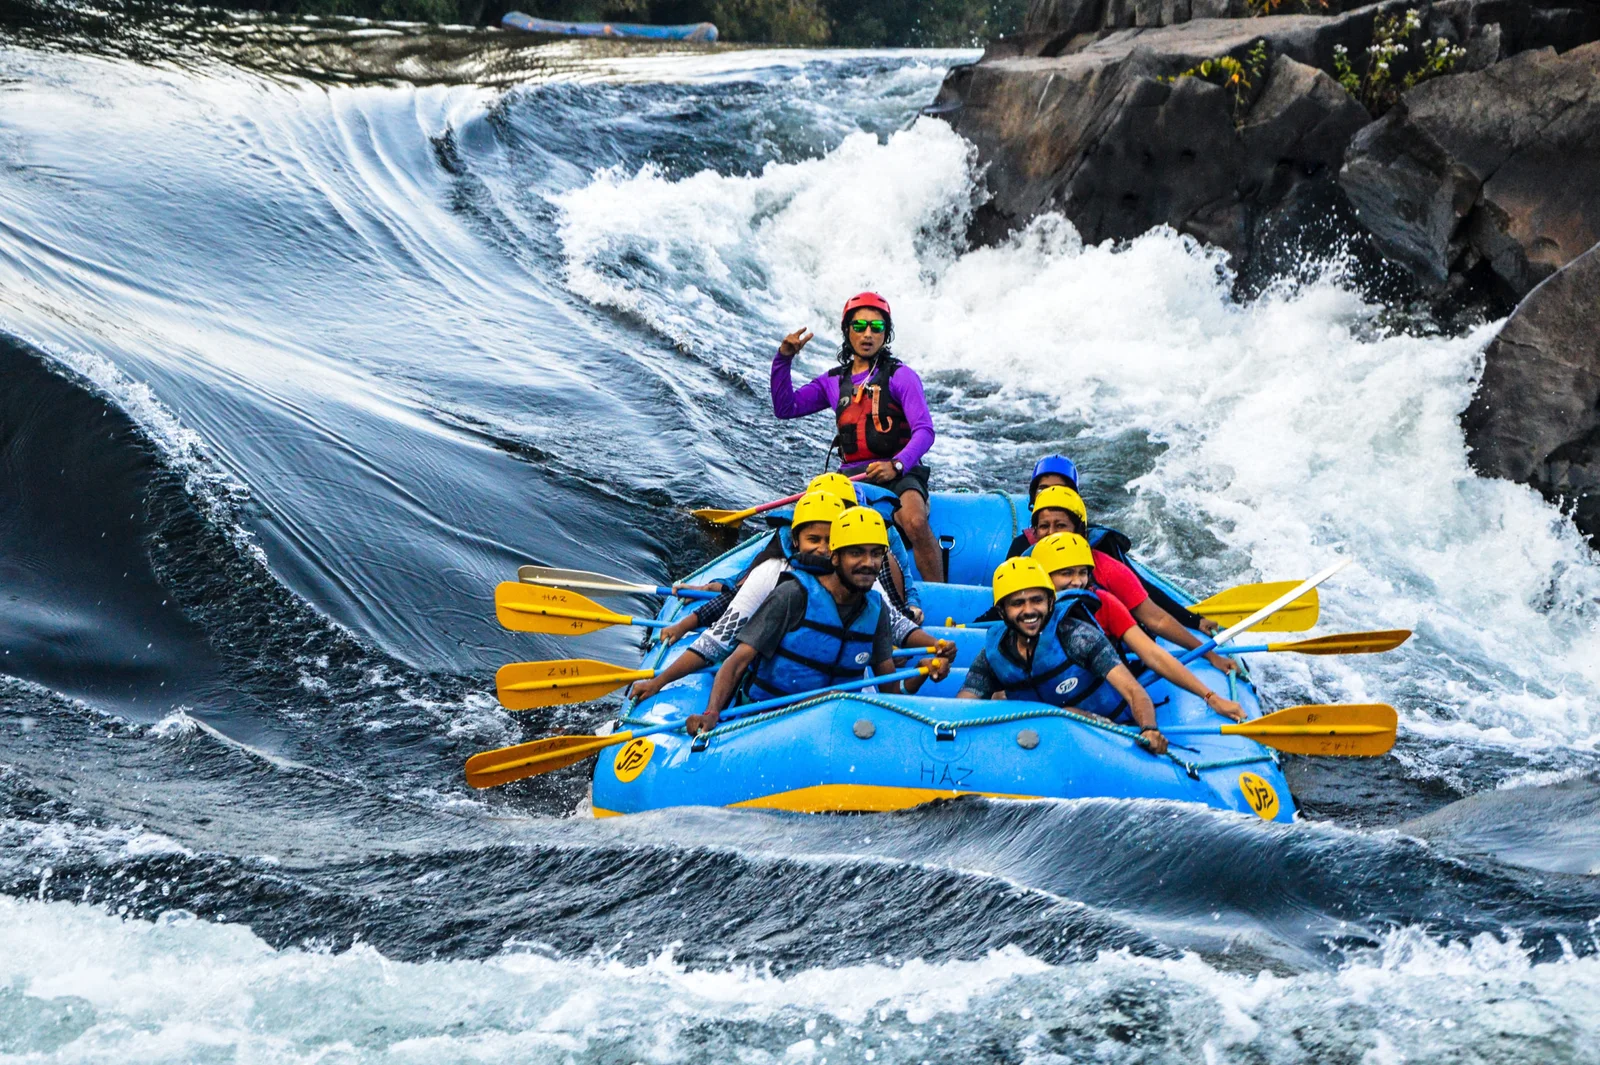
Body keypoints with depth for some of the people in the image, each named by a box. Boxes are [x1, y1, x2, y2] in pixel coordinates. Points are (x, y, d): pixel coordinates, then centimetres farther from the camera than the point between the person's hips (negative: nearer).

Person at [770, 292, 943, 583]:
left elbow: (924, 431, -9)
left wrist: (896, 465, -27)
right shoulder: (834, 382, 19)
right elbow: (785, 408, 14)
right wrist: (784, 359, 2)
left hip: (899, 474, -4)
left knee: (915, 522, -34)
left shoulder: (901, 377, 1)